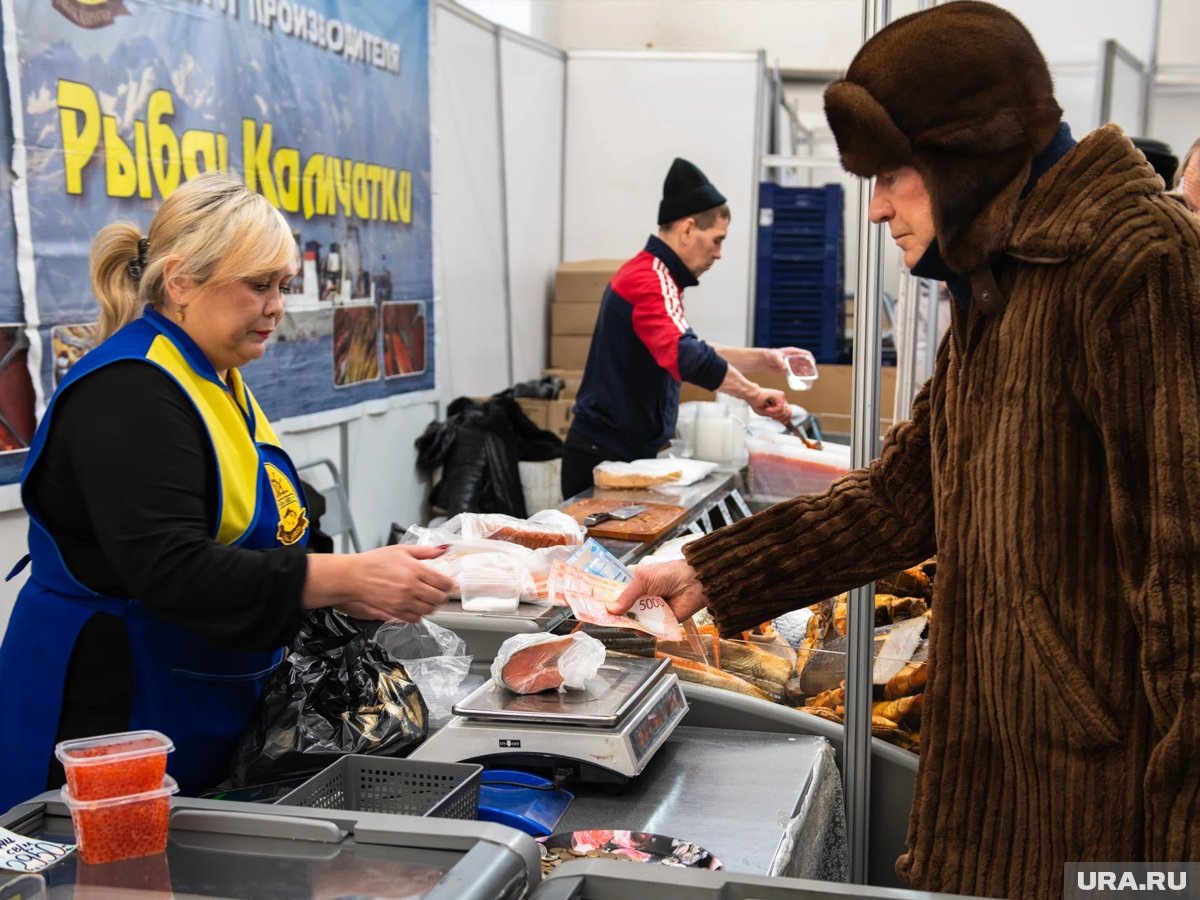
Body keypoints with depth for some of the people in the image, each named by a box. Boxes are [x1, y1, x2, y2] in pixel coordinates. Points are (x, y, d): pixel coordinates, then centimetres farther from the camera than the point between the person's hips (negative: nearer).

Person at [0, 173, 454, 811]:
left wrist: (357, 581, 2)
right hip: (107, 710, -9)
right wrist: (347, 579, -32)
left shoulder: (217, 381, 10)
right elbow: (171, 570, -30)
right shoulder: (128, 395, -20)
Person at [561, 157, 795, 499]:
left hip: (625, 451, 10)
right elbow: (686, 358, -34)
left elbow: (690, 350, 23)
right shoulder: (649, 281, -18)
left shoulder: (648, 275, 15)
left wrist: (764, 358, 15)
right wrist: (754, 394, -26)